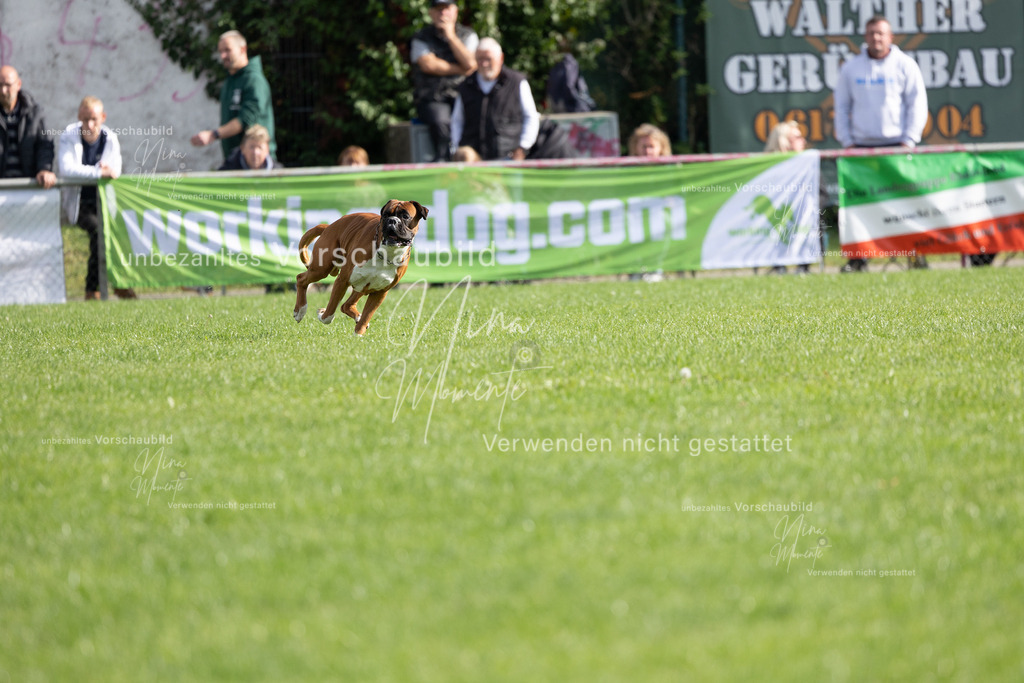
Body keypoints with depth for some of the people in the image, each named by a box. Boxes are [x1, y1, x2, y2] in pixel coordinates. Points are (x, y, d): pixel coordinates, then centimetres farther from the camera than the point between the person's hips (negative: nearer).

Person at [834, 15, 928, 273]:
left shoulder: (905, 65, 4)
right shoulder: (851, 67, 10)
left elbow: (917, 104, 4)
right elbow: (841, 105, 14)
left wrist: (909, 140, -5)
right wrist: (846, 141, 4)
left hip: (897, 145, -2)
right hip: (862, 145, 2)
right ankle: (858, 259, -2)